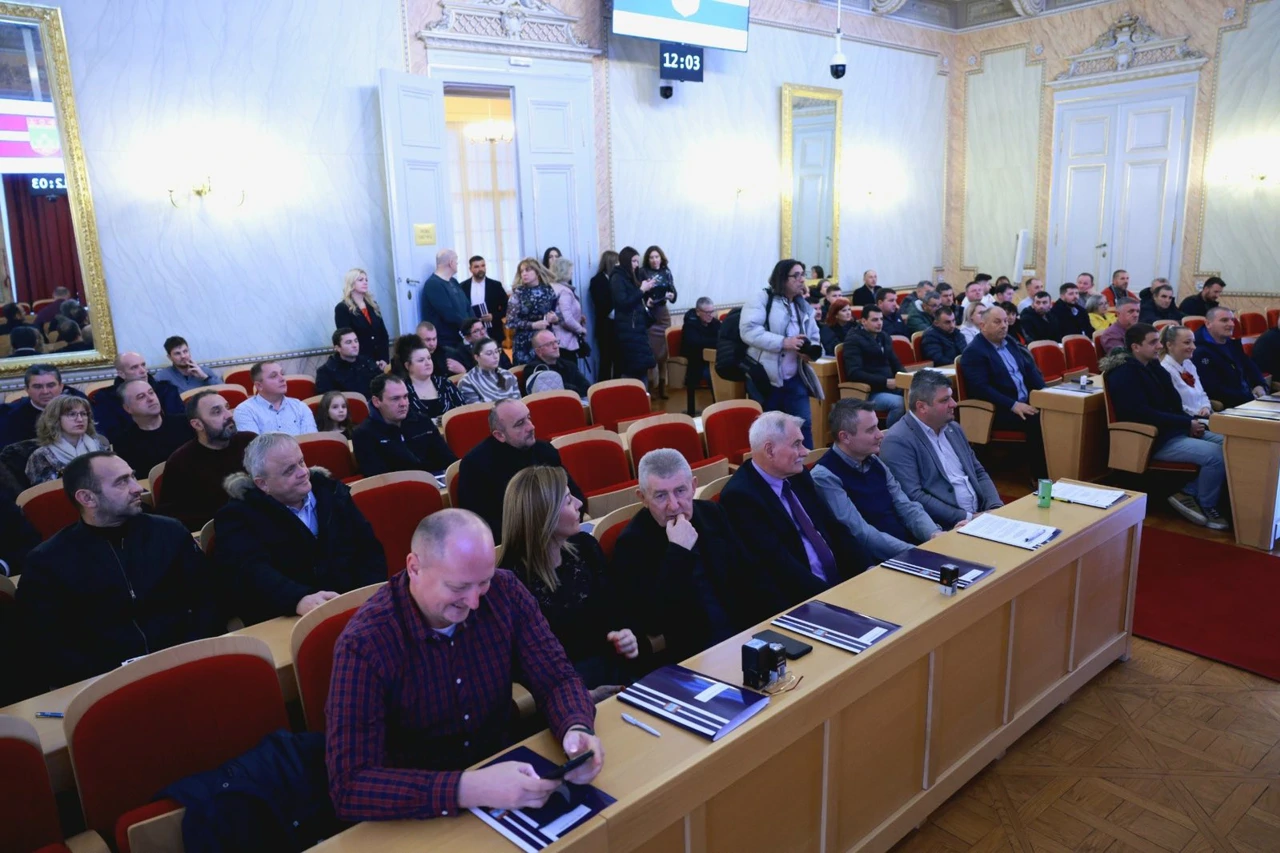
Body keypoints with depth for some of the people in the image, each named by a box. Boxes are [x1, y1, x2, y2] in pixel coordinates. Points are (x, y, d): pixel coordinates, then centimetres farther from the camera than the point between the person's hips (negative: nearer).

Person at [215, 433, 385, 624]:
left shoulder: (332, 491, 10)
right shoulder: (237, 516, -3)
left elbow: (368, 548, 10)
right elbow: (252, 573, -19)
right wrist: (300, 599, -37)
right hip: (283, 622, -3)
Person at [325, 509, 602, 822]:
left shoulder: (505, 592, -9)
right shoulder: (364, 644, -21)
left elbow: (556, 678, -4)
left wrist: (576, 729, -25)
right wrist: (468, 789, -37)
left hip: (506, 770, 2)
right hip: (424, 816, -2)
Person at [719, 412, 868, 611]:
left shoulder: (798, 476, 9)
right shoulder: (740, 495, -15)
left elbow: (834, 528, 10)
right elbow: (777, 562, -20)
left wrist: (864, 576, -3)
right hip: (798, 600, -7)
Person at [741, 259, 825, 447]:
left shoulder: (803, 306, 14)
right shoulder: (762, 298, -6)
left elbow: (814, 337, 20)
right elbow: (748, 330, -19)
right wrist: (783, 343, -23)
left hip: (795, 379, 5)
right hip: (765, 378, -5)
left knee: (804, 424, 2)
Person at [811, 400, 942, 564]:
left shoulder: (873, 462, 10)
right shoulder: (825, 476, -14)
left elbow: (907, 507, 7)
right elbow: (861, 533, -20)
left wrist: (935, 535, -11)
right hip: (874, 564, -7)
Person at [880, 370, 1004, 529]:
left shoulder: (953, 429, 14)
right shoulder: (898, 441, -12)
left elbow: (979, 473, 20)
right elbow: (913, 497, -18)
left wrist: (996, 508, 1)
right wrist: (965, 517, -18)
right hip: (943, 529, -8)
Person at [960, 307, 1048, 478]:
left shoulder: (1009, 343, 16)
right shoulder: (974, 351, -9)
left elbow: (1030, 369, 17)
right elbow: (981, 388, -19)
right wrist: (1013, 405, -25)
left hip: (1026, 402, 8)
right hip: (1000, 410, -8)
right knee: (1036, 421, -28)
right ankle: (1041, 476, -17)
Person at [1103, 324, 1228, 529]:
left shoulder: (1153, 366, 14)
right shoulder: (1124, 374, -15)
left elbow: (1173, 405, 15)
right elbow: (1143, 414, -22)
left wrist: (1192, 422, -5)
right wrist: (1187, 423, -16)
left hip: (1175, 430, 10)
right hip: (1155, 440, -10)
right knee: (1216, 454, -22)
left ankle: (1188, 493, 4)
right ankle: (1206, 508, -1)